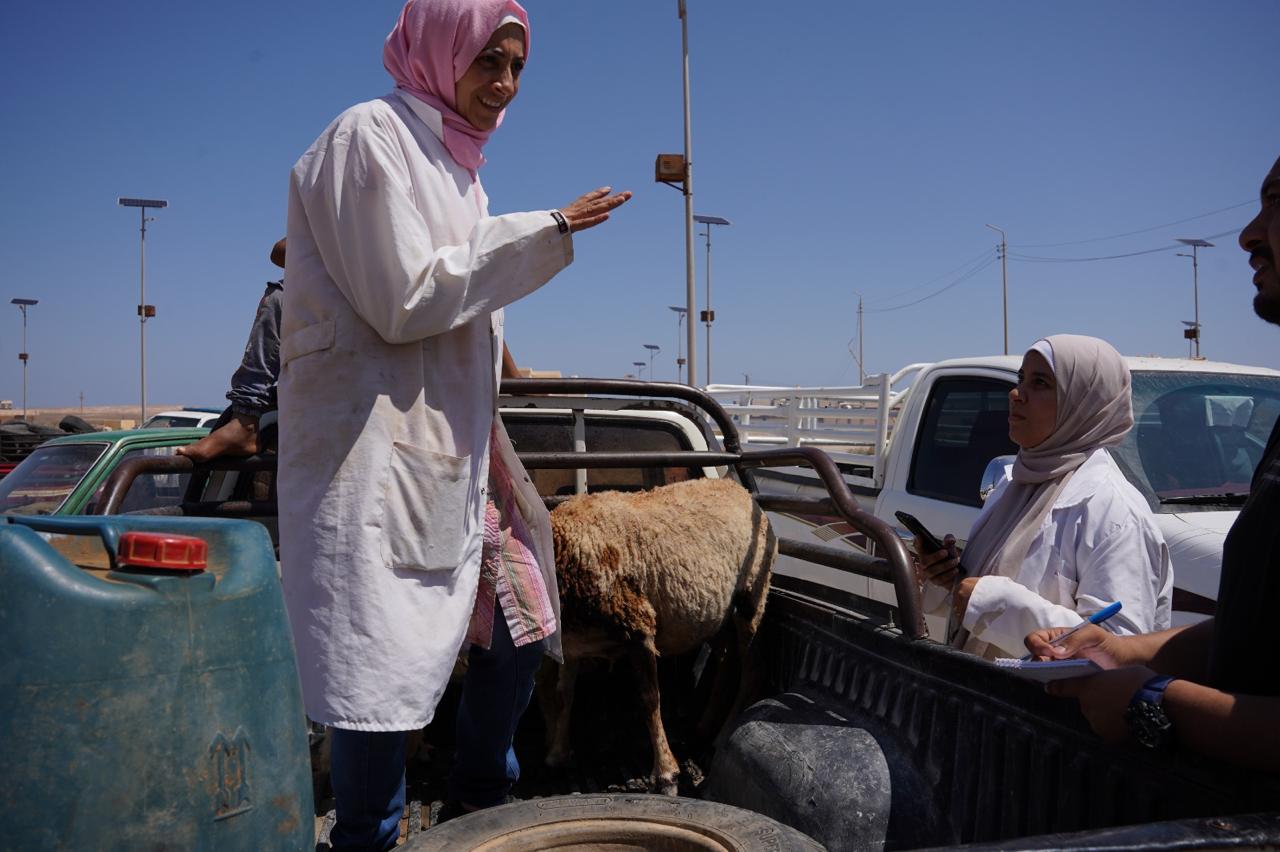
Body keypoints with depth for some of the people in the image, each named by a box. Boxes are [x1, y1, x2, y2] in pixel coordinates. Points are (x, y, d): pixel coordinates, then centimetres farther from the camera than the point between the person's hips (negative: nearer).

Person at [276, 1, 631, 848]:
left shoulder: (453, 160, 18)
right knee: (384, 668, -7)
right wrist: (542, 232, -13)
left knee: (521, 627, 14)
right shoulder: (369, 136, -8)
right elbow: (403, 299, -16)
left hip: (452, 451, 9)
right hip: (377, 452, -9)